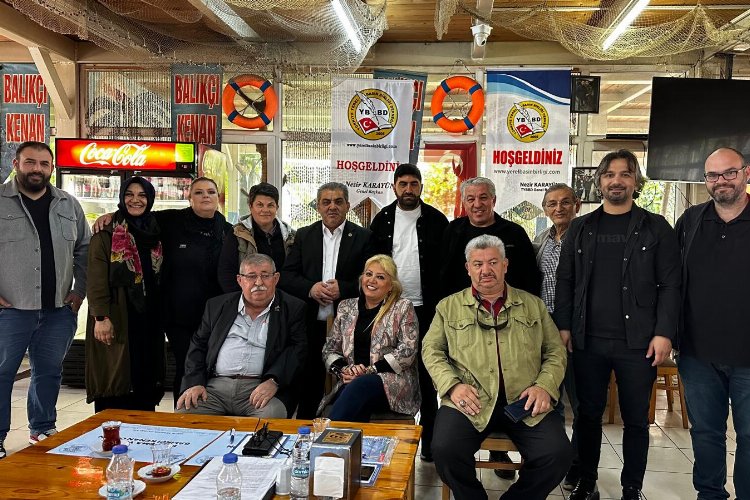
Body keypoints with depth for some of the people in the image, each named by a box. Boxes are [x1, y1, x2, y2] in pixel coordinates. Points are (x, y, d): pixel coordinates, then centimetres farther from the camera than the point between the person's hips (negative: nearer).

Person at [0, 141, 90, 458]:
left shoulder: (68, 205, 9)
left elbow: (84, 250, 15)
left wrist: (79, 290, 7)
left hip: (59, 310, 4)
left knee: (49, 373, 14)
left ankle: (43, 429, 30)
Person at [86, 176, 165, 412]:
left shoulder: (155, 233, 13)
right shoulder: (106, 234, -2)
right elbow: (96, 278, -8)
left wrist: (160, 316, 9)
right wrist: (101, 317, -16)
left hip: (148, 319, 5)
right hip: (116, 319, -4)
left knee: (145, 380, 6)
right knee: (114, 384, -1)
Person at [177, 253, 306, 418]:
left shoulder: (293, 309, 8)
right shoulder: (217, 305, 16)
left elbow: (298, 349, -1)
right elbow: (198, 345, 17)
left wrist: (273, 382, -16)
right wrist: (194, 383, 0)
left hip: (260, 388, -2)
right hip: (215, 387, 3)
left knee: (271, 416, -33)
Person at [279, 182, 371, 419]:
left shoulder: (364, 237, 3)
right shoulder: (304, 236, 11)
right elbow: (286, 276, 5)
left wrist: (343, 288, -16)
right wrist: (311, 288, -12)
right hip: (310, 325, 2)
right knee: (308, 387, 10)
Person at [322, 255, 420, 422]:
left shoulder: (403, 308, 4)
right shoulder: (346, 307, 16)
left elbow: (407, 350, -5)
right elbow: (330, 349, 16)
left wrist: (369, 370, -11)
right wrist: (343, 369, -5)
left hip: (393, 381, -2)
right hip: (352, 383, 2)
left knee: (360, 385, -35)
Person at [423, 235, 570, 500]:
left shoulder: (533, 305, 16)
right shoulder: (449, 306, 13)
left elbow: (555, 351, 15)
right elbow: (431, 350, 9)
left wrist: (544, 386, -4)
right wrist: (453, 385, -8)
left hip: (525, 402, 1)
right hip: (470, 401, -1)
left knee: (558, 454, -21)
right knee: (445, 450, -26)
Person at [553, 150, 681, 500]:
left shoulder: (656, 228, 3)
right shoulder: (580, 228, 9)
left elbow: (670, 285, -2)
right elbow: (565, 280, 8)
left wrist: (664, 333, -10)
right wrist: (564, 325, 1)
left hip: (638, 342, -1)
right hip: (588, 340, 2)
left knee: (635, 419, 9)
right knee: (588, 414, 10)